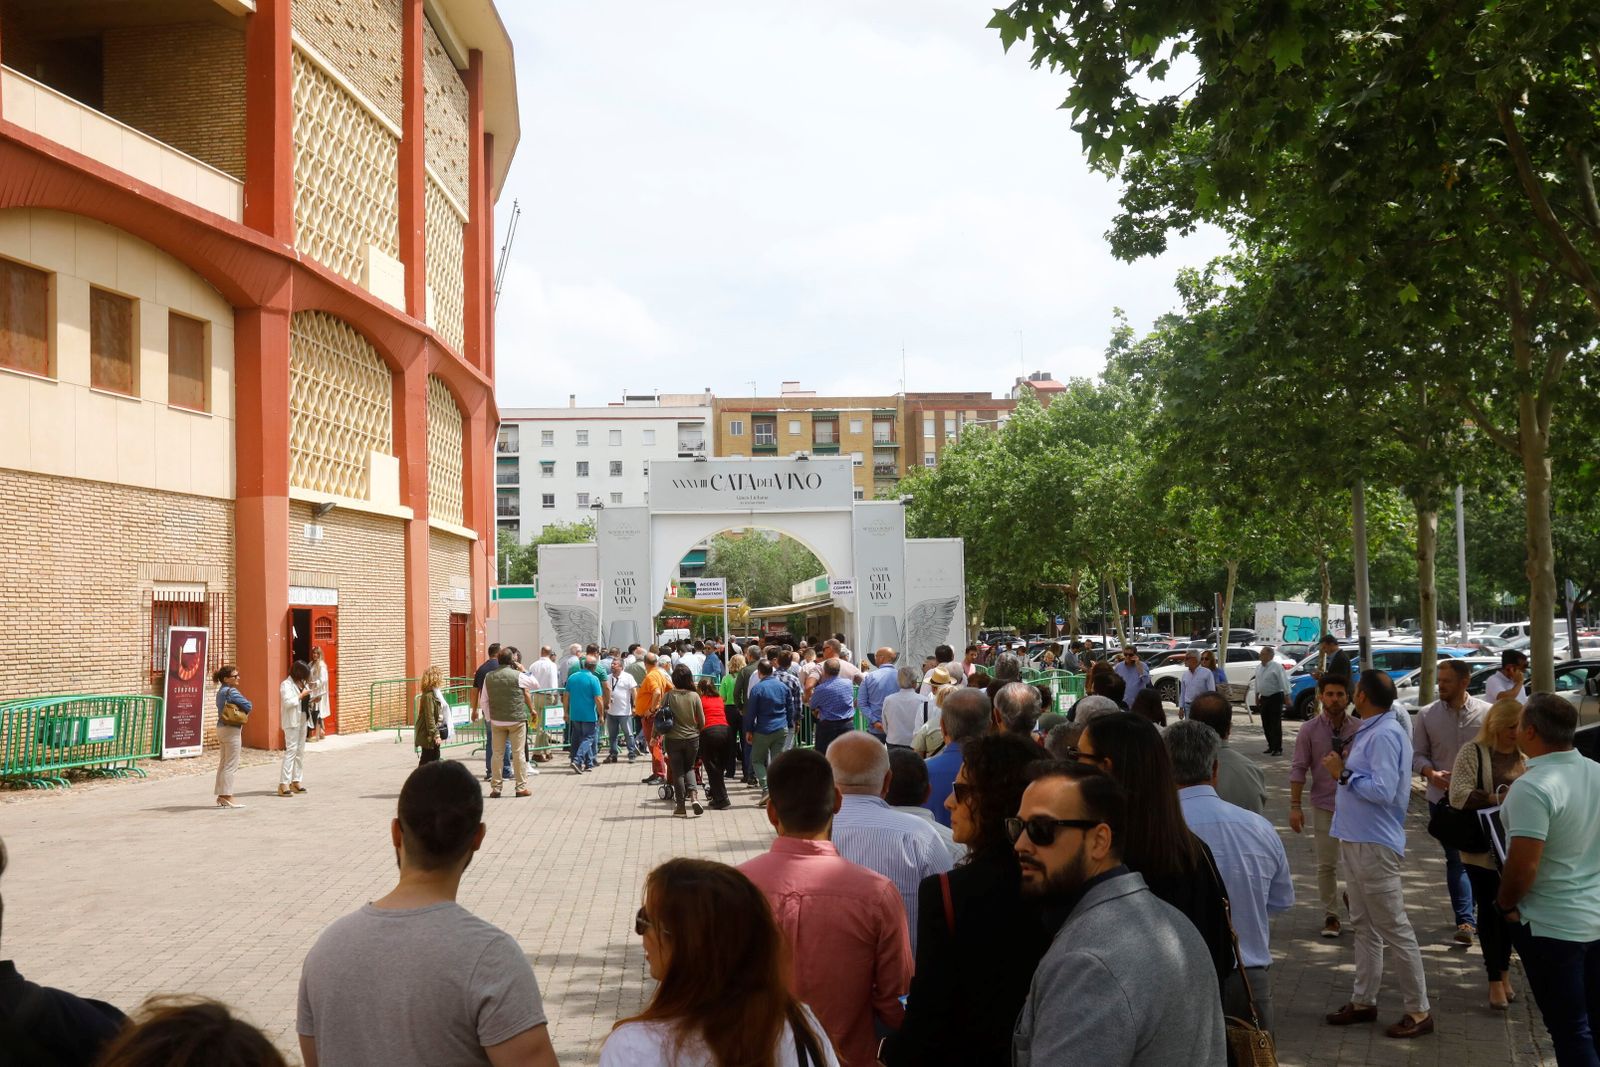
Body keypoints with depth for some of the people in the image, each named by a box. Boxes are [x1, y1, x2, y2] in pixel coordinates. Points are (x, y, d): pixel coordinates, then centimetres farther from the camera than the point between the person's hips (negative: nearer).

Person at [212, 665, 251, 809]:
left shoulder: (221, 691, 13)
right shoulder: (231, 691, -16)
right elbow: (248, 705, -18)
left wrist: (241, 714, 0)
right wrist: (243, 714, 1)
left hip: (221, 728, 10)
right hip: (232, 729, -10)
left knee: (223, 764, 13)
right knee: (231, 765, -5)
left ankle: (221, 796, 18)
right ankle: (227, 797, -3)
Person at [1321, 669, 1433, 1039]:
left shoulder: (1385, 735, -20)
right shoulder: (1370, 731, 10)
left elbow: (1383, 790, -27)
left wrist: (1343, 774, -18)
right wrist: (1349, 762, 3)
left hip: (1375, 845, -10)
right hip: (1356, 839, 10)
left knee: (1394, 929, -2)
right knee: (1364, 925, 17)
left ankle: (1419, 1011, 7)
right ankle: (1363, 1001, 27)